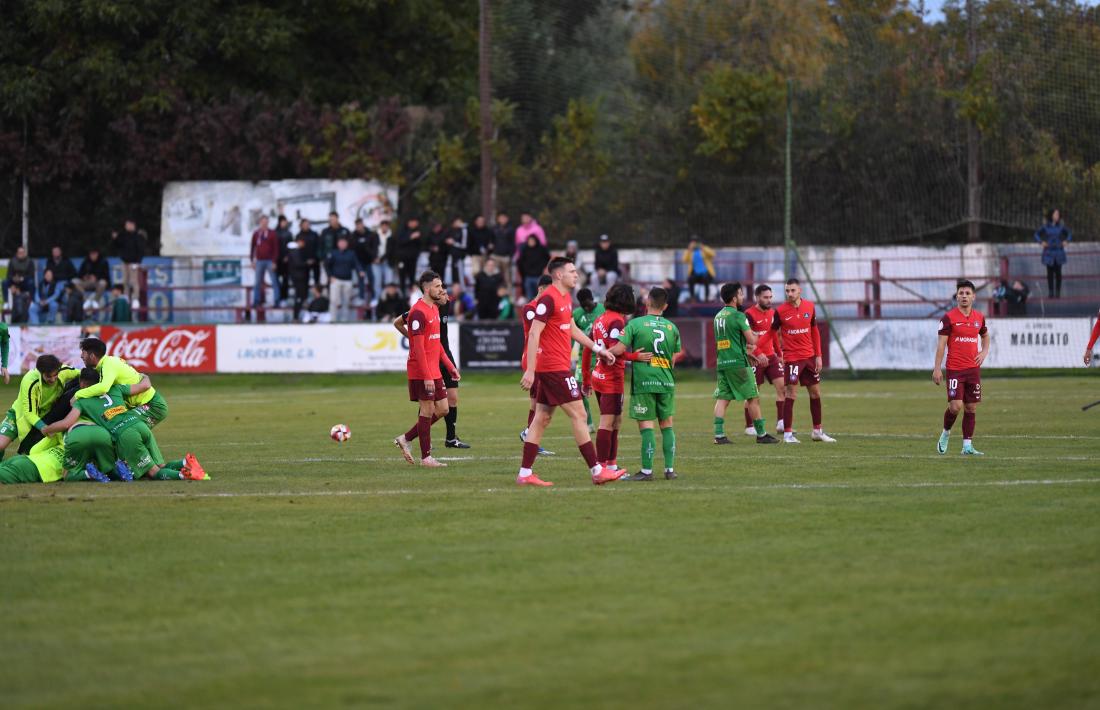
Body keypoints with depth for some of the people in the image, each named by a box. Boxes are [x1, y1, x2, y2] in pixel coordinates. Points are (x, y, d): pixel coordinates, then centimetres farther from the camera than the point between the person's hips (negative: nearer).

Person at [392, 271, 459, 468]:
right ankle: (426, 457, 4)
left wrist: (450, 366, 18)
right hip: (421, 372, -9)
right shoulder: (418, 312, -15)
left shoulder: (434, 309, 14)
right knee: (427, 410, -4)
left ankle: (405, 439, 19)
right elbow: (419, 348, -19)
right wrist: (427, 377, -22)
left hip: (434, 371, 9)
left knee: (442, 409, 10)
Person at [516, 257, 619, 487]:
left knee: (542, 418, 8)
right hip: (555, 368, -10)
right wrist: (530, 370, -23)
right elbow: (534, 334, -19)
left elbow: (572, 329, 28)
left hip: (557, 367, 10)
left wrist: (598, 349, 27)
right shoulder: (548, 299, -15)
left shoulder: (566, 298, 15)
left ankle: (525, 473, 9)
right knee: (578, 415, -6)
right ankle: (596, 471, -3)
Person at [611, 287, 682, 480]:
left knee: (646, 426, -2)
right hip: (666, 382, 4)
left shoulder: (635, 324, -6)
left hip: (643, 382, -4)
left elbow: (619, 350, -11)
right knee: (667, 424, 12)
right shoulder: (672, 327, 7)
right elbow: (674, 358, 10)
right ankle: (670, 469, 12)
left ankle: (647, 470, -3)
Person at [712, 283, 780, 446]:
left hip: (722, 363, 7)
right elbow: (752, 340, -10)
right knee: (753, 398, 2)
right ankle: (761, 434, 7)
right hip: (738, 364, -7)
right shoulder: (738, 316, -11)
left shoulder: (718, 316, 14)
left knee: (722, 399, 5)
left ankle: (719, 434, -4)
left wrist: (747, 352, 24)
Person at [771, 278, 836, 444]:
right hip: (792, 358, -5)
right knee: (791, 394, -9)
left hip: (810, 356, 5)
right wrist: (779, 353, -5)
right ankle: (787, 434, -6)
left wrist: (818, 355, 7)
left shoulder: (809, 307, 2)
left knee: (815, 392, 10)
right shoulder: (780, 311, -8)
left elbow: (815, 332, 10)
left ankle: (817, 431, 21)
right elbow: (773, 333, 1)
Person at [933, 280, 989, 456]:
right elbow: (941, 343, -7)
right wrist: (937, 368, -12)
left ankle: (967, 446, 8)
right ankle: (946, 433, 14)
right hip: (955, 370, -5)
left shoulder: (979, 317, 9)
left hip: (973, 369, 5)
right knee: (955, 406, -13)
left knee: (971, 408, 3)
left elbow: (985, 336, 28)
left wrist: (984, 352, 9)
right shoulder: (949, 317, -5)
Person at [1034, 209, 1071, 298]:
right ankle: (1050, 293, 5)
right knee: (1050, 273, 0)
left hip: (1059, 253, 1)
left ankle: (1058, 293, 5)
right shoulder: (1045, 226, -1)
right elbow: (1037, 234, 10)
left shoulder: (1061, 226, 2)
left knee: (1058, 273, 0)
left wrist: (1066, 241, 1)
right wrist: (1041, 242, -2)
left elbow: (1069, 235, 16)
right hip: (1049, 253, -1)